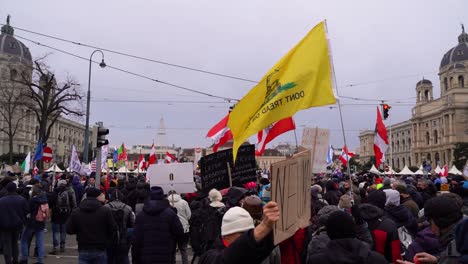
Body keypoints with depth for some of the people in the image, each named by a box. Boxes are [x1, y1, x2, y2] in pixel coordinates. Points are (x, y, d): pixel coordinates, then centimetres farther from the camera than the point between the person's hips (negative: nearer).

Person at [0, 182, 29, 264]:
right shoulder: (22, 199, -5)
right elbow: (26, 212, -1)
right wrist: (23, 221, 13)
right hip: (17, 225, 3)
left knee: (7, 245, 4)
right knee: (15, 243, 19)